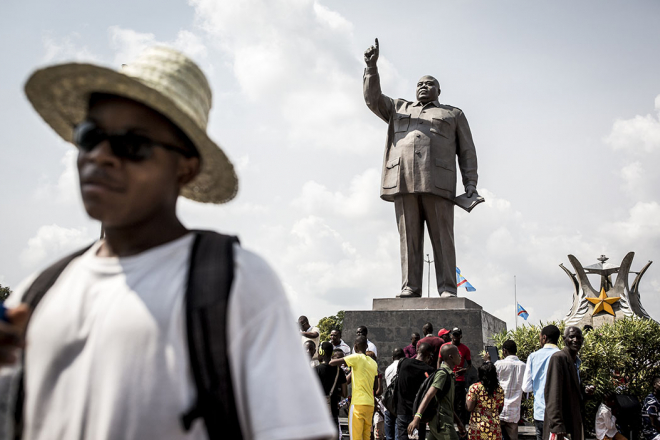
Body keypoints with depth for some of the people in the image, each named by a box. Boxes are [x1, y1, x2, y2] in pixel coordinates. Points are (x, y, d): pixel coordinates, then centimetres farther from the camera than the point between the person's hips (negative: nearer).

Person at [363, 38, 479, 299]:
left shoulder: (453, 114, 22)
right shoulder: (399, 109, 29)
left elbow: (467, 152, 14)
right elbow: (373, 98, 18)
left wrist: (471, 183, 1)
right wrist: (372, 66, 6)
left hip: (437, 182, -2)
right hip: (403, 181, 2)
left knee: (442, 237, -8)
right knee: (409, 237, -5)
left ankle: (448, 290, -10)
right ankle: (410, 288, -6)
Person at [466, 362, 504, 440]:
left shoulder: (474, 388, -8)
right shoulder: (499, 389, 3)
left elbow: (469, 408, -10)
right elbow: (500, 409, 10)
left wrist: (467, 397, 6)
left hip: (477, 428, -3)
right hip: (494, 428, 3)